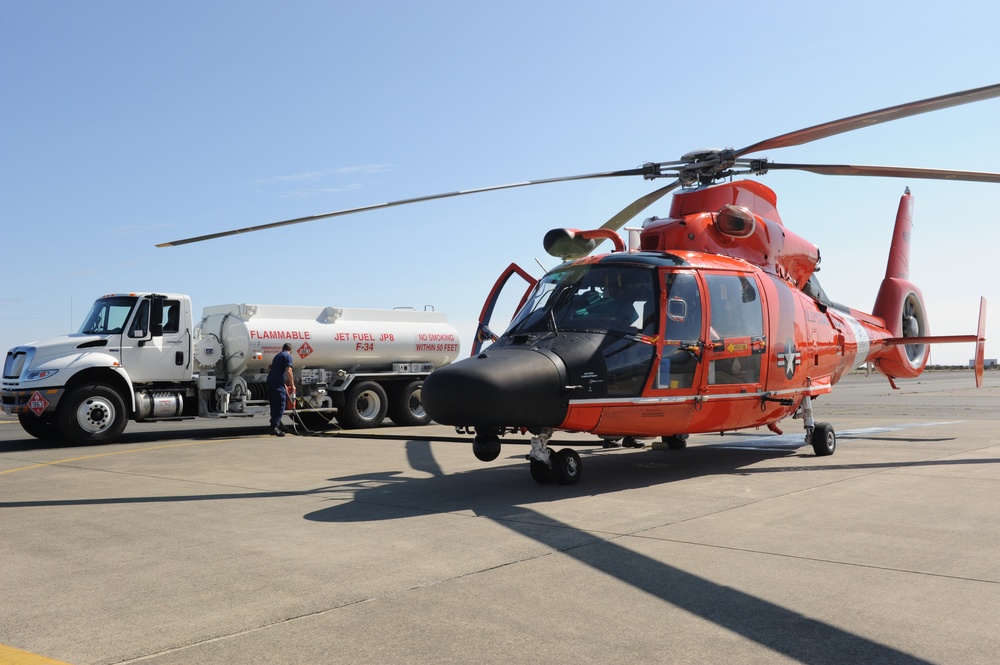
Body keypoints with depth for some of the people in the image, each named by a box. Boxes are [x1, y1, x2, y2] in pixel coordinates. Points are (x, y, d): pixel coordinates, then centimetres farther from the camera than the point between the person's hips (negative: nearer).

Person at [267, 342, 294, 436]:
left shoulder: (277, 356, 27)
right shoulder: (287, 356, 1)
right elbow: (288, 371, -11)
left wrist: (284, 385, 45)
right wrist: (292, 385, -4)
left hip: (270, 381, 8)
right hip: (278, 383, -8)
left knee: (274, 405, 15)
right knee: (280, 405, -9)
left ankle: (275, 425, 19)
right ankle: (274, 426, -18)